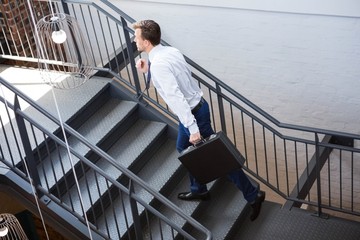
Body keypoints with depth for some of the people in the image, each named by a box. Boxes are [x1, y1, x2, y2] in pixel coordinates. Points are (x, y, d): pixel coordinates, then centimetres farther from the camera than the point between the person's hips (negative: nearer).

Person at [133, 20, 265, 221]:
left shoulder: (158, 64, -25)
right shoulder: (171, 51, 3)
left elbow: (176, 97, -31)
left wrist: (193, 129, -32)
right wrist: (148, 72, 8)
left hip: (193, 113, -10)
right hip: (197, 105, 10)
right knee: (184, 148, 27)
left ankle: (253, 195, 12)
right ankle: (199, 190, 43)